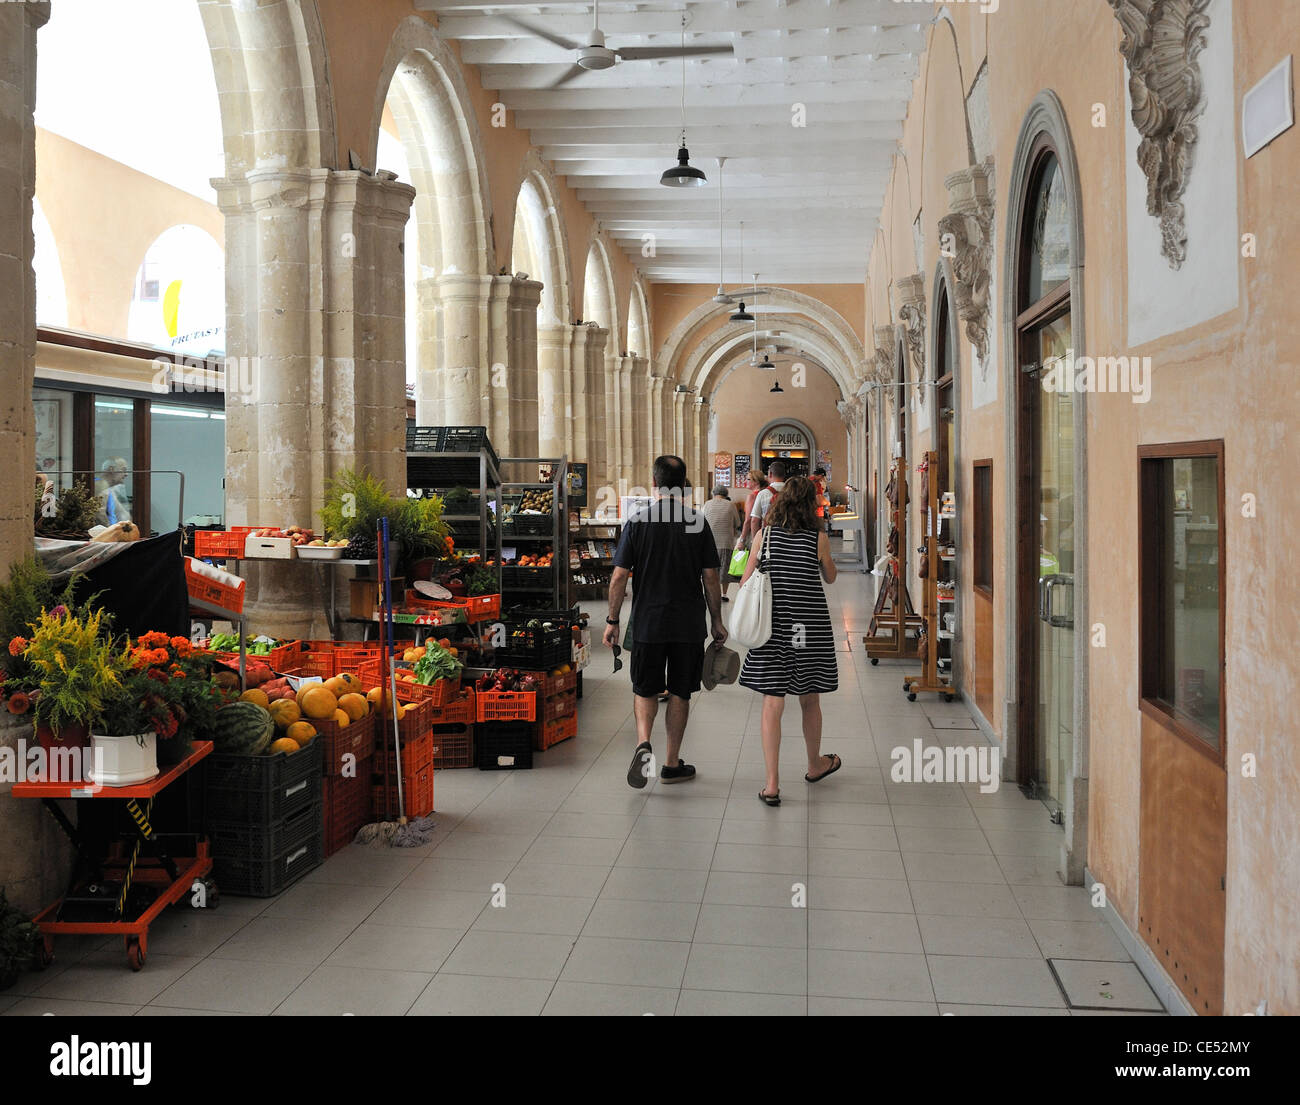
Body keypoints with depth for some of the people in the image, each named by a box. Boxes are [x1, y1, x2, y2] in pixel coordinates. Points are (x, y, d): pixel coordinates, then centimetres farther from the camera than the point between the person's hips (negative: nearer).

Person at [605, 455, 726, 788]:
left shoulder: (638, 521, -5)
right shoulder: (698, 522, -3)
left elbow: (619, 576, -6)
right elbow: (710, 577, -2)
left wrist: (612, 620, 3)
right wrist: (716, 621, 8)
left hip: (647, 622, 0)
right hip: (689, 623, 0)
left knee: (645, 689, 15)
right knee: (680, 692, 11)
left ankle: (643, 743, -9)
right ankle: (672, 764, 18)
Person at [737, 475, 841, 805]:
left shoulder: (764, 536, -3)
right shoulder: (819, 539, -5)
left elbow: (746, 583, 0)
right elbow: (830, 578, 12)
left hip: (772, 626, 1)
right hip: (809, 626, 0)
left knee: (772, 704, 2)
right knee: (809, 701, 17)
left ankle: (772, 784, 0)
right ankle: (815, 764, 38)